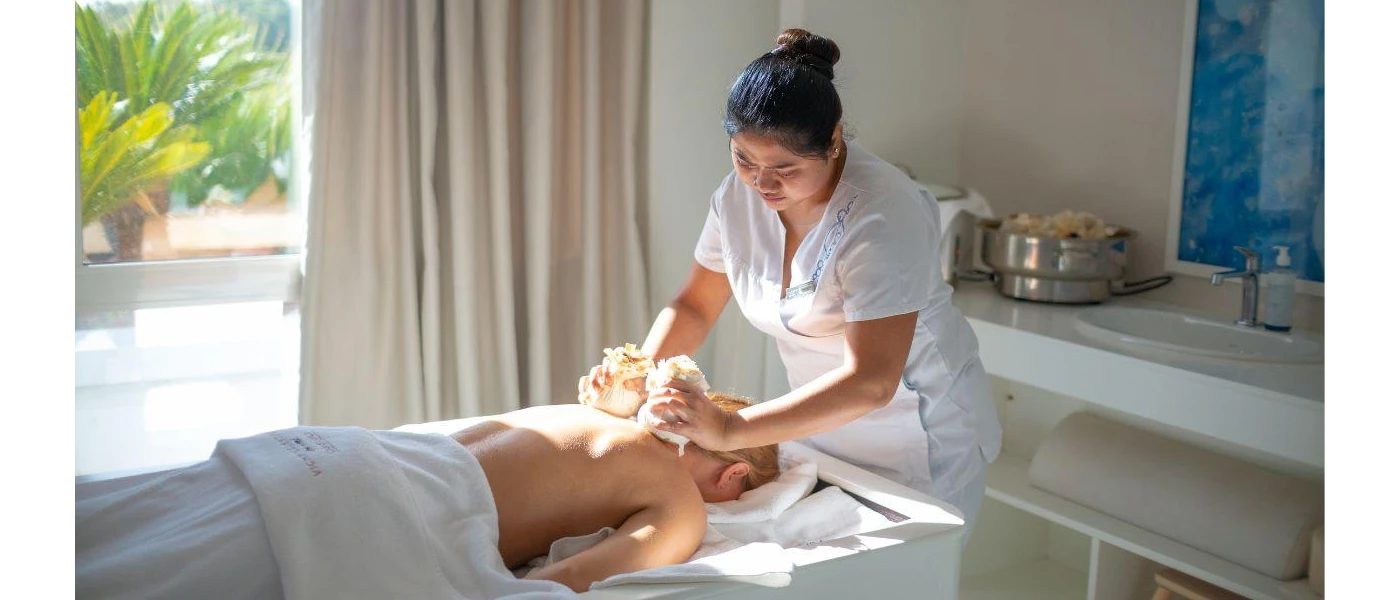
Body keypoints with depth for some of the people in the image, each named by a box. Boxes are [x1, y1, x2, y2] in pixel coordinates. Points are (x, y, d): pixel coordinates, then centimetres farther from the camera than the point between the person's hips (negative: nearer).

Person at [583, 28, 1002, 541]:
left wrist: (730, 430, -38)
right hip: (824, 426, 6)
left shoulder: (883, 214, -28)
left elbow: (869, 382, -34)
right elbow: (694, 306, 4)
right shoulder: (739, 194, -8)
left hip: (921, 437, -5)